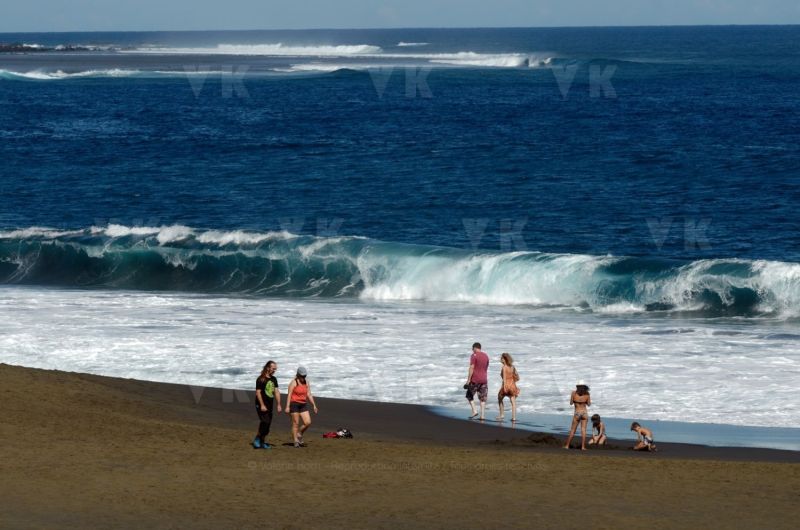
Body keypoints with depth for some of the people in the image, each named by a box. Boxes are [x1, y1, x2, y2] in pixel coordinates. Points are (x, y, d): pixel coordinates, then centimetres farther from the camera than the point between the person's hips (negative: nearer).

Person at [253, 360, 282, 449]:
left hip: (269, 405, 7)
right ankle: (257, 439, -5)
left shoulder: (274, 379, 12)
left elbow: (276, 392, 14)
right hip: (261, 406, -7)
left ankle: (262, 442, 14)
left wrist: (279, 405, 8)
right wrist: (262, 405, -19)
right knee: (265, 422, -16)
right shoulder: (261, 379, -10)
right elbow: (258, 392, -14)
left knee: (268, 424, 6)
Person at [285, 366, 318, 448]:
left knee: (308, 422, -5)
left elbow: (309, 395, 11)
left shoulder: (306, 383, 9)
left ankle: (299, 434, 19)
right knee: (296, 423, -3)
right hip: (294, 404, -5)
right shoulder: (293, 383, -8)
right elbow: (289, 395, -11)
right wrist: (287, 407, -17)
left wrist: (314, 406, 7)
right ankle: (296, 442, 3)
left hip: (303, 404, 5)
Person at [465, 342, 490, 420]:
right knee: (483, 398, 6)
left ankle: (474, 411, -4)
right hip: (484, 380, 5)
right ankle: (482, 416, 1)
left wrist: (468, 380, -14)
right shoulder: (486, 356, 11)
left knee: (469, 395, 11)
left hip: (475, 380, -5)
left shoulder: (474, 356, -9)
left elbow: (471, 368, -15)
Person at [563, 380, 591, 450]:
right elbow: (589, 404, 6)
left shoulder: (574, 393, -6)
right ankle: (583, 446, -4)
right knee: (583, 429, 0)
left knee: (572, 430, 7)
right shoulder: (587, 394, -4)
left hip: (577, 413, 0)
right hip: (584, 412, 0)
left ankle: (567, 445, 8)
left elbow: (571, 403, 3)